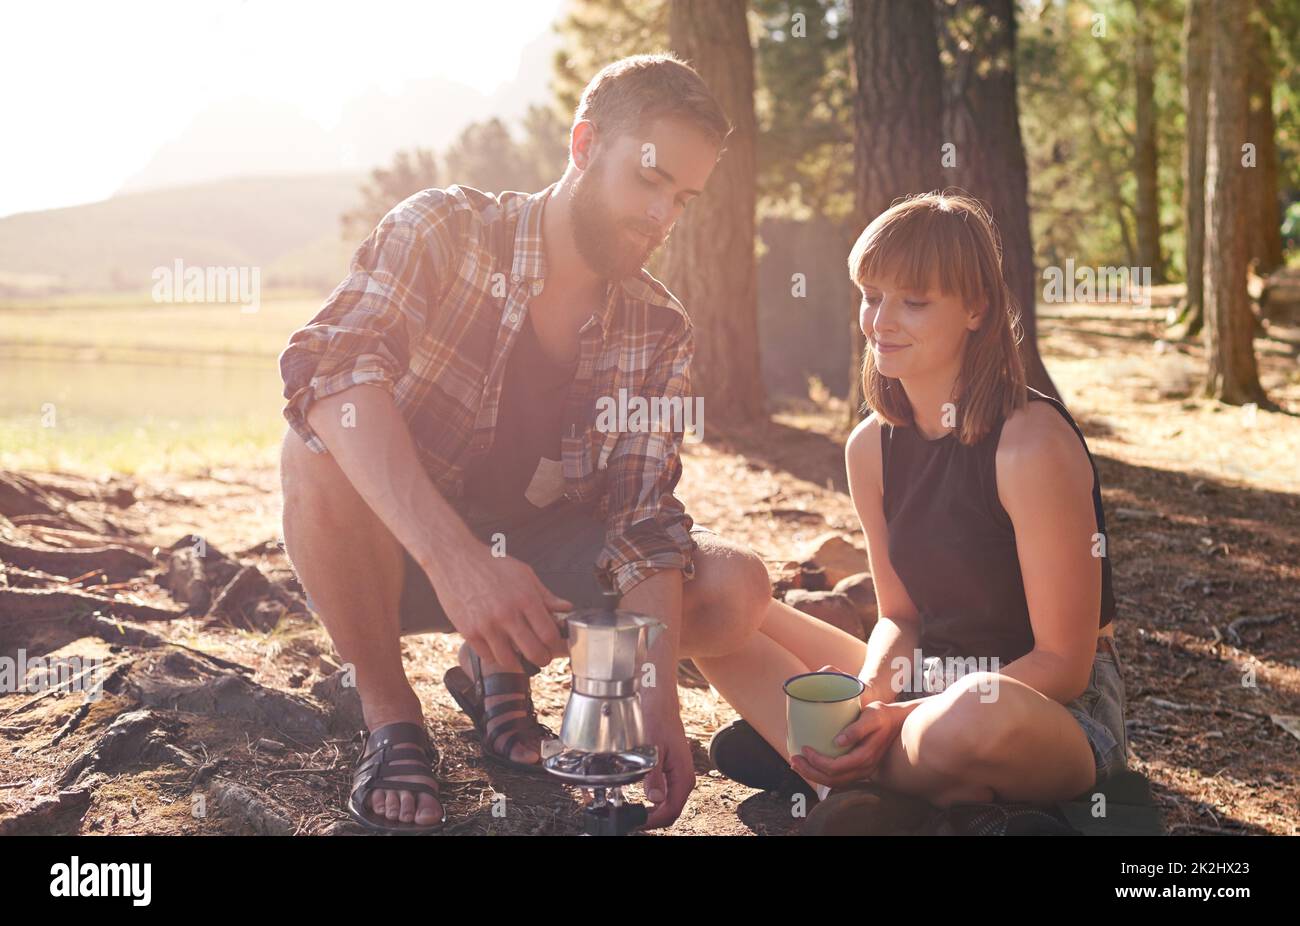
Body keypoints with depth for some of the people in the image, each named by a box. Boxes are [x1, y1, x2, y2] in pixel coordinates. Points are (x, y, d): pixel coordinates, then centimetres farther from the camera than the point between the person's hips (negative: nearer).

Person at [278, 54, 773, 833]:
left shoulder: (661, 334, -5)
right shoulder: (445, 230, -17)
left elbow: (644, 523, -11)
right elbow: (328, 369, -36)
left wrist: (659, 699, -27)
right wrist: (456, 559, -49)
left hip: (537, 550, 4)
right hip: (398, 553, -3)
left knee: (738, 591, -15)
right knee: (322, 454, -35)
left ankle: (503, 668, 8)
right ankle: (391, 717, -11)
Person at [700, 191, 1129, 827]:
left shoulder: (1032, 443, -19)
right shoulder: (872, 447, 1)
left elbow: (1063, 663, -17)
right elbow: (901, 616, 7)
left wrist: (907, 718, -26)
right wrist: (869, 700, -15)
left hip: (1055, 709, -6)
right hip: (927, 687, 6)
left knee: (981, 714, -43)